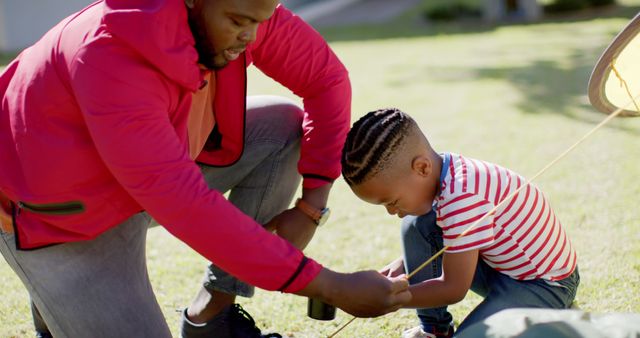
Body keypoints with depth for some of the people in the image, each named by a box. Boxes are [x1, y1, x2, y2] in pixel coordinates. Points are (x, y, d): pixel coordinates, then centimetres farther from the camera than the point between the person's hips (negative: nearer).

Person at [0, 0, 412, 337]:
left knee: (288, 128, -4)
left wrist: (312, 207, -13)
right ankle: (56, 303, 16)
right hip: (64, 216, -7)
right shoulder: (111, 54, -38)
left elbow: (326, 77, -4)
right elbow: (184, 204, -42)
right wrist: (331, 287, -41)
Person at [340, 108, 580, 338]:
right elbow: (452, 234, 13)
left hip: (546, 287, -9)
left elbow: (454, 289, -26)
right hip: (498, 267, 9)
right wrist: (402, 265, 0)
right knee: (415, 225, -2)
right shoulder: (441, 172, -6)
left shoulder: (462, 198, -34)